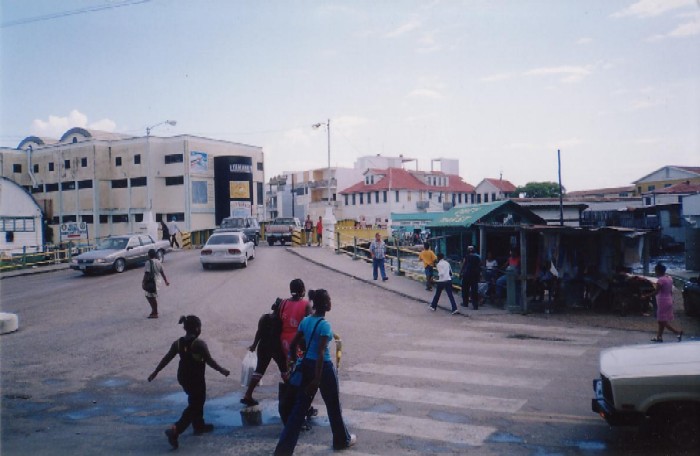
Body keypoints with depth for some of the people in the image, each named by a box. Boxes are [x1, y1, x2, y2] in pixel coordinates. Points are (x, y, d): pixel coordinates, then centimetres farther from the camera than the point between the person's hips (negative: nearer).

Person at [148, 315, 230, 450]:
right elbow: (210, 361, -15)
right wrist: (222, 370, -1)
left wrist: (155, 372, 15)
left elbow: (166, 359, 3)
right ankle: (175, 430, -11)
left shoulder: (178, 343, -2)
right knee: (194, 406, 3)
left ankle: (199, 426, 39)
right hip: (196, 379, -7)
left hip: (183, 377, 7)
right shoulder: (200, 344, -20)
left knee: (196, 402, 26)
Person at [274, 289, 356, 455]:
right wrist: (317, 379, -22)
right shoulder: (325, 325, -19)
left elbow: (294, 343, 10)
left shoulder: (305, 321, 4)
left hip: (307, 365, 7)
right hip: (323, 367, -7)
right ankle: (342, 440, 33)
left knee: (300, 406, 10)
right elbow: (321, 353, -23)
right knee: (333, 405, 14)